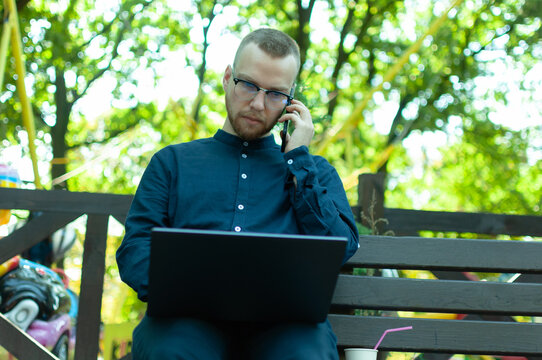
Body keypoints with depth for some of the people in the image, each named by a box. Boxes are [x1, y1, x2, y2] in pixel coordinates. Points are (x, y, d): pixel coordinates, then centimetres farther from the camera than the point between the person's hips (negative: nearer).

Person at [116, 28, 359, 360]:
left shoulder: (314, 170, 26)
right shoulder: (174, 161, 24)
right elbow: (134, 251, 12)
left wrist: (297, 158, 11)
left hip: (282, 319, 1)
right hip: (190, 316, 0)